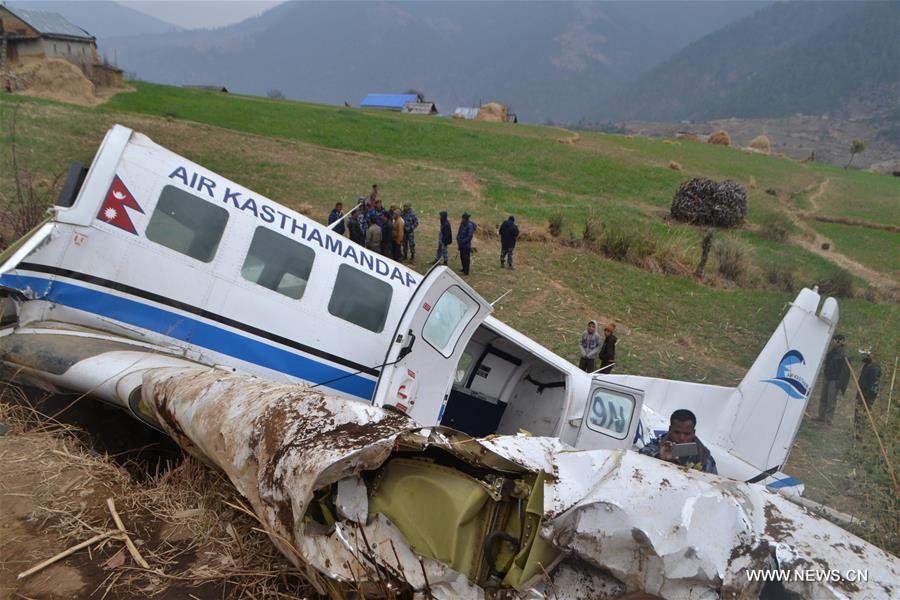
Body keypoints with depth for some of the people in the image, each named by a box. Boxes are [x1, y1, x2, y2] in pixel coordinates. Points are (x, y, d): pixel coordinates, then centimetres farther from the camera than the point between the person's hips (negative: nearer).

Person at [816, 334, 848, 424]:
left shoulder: (843, 354, -14)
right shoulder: (831, 351, 9)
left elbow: (844, 369, -15)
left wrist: (839, 381, -17)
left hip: (834, 380, -8)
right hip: (827, 378, 8)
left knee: (831, 400, -5)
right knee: (823, 398, 13)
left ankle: (828, 419, 0)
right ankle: (821, 416, 22)